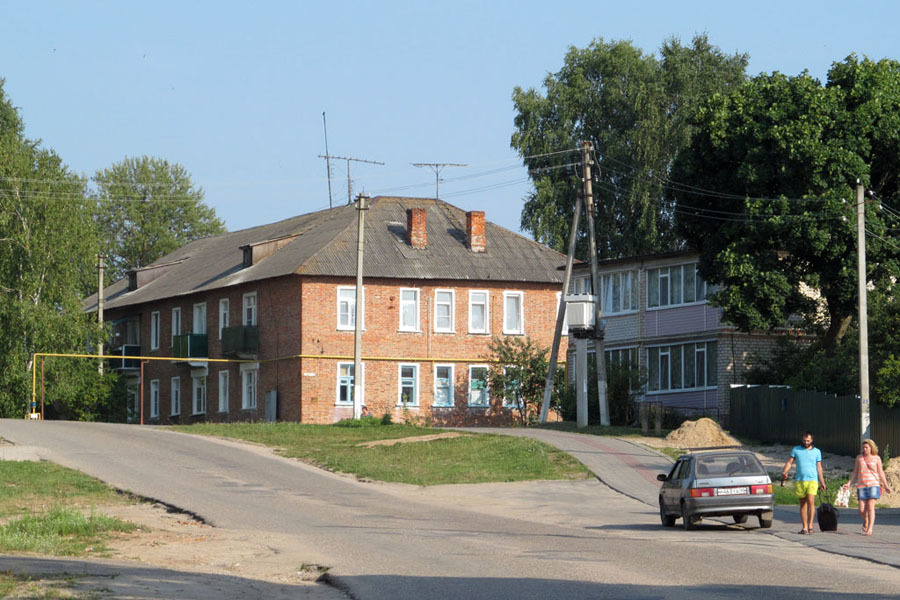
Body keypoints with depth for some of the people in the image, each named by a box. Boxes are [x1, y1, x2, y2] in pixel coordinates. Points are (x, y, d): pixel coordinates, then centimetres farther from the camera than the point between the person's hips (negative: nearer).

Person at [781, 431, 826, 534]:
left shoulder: (817, 451, 11)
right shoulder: (796, 450, 10)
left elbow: (819, 467, 13)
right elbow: (789, 462, 5)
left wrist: (822, 482, 9)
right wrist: (784, 472, -13)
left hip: (812, 480, -1)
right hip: (799, 480, 1)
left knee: (811, 501, -17)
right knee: (803, 504, 4)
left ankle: (810, 525, -18)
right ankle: (804, 527, 7)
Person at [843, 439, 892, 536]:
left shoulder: (876, 458, 4)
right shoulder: (859, 458, 10)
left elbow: (881, 473, 6)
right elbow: (855, 473, 14)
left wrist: (886, 486, 2)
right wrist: (849, 483, 4)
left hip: (873, 485, -2)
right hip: (861, 486, 2)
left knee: (870, 507, -13)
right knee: (862, 510, -2)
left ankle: (870, 528, -12)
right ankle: (865, 521, 30)